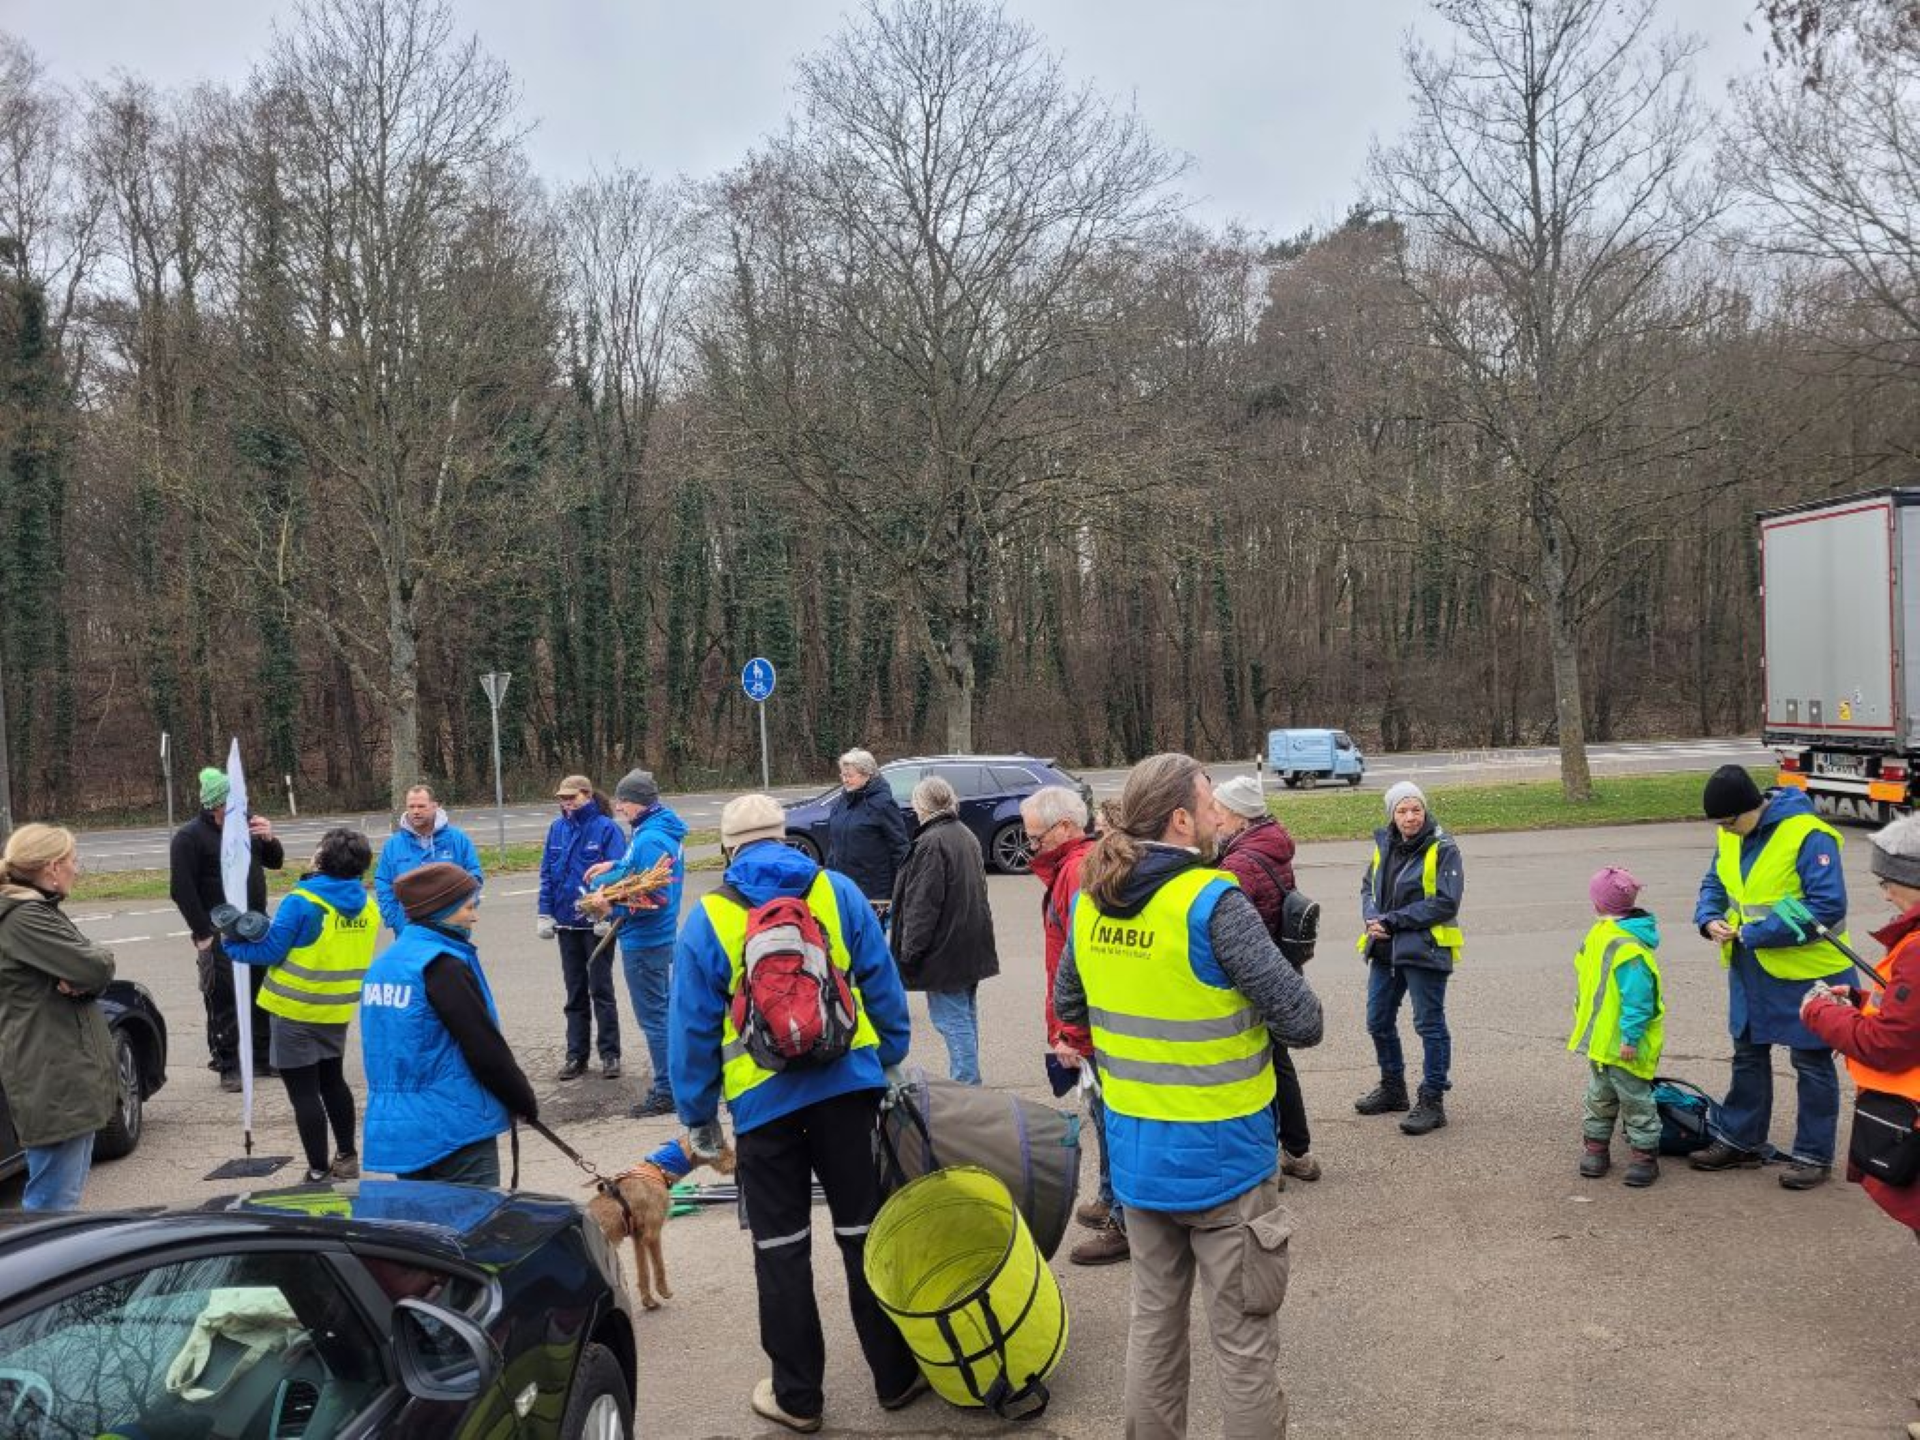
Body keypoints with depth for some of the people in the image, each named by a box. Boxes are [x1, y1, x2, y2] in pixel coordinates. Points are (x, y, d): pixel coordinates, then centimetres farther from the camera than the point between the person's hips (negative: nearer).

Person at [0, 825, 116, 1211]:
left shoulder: (40, 910, 14)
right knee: (53, 1203, -6)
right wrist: (99, 958, -3)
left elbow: (93, 970, 11)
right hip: (51, 1080, -10)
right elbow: (96, 967, -25)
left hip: (72, 1072, 10)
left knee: (67, 1193, 20)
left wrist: (82, 980, -11)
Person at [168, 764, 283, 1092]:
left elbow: (275, 862, 16)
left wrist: (269, 839, -6)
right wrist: (203, 935, -15)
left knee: (263, 996, 12)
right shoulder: (189, 837, -9)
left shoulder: (245, 824, 8)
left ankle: (263, 1058, 24)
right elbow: (182, 890, -12)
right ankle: (228, 1068, 5)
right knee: (224, 1001, -4)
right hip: (219, 935, -6)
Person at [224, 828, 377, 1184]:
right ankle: (347, 1157, 30)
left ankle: (319, 1173, 4)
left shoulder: (301, 903, -19)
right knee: (333, 1081, 22)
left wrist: (232, 944, 0)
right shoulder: (367, 907, -2)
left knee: (304, 1091, 2)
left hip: (297, 1012, -6)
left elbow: (271, 951, -14)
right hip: (339, 1012, 6)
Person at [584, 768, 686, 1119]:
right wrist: (614, 867, 16)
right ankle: (673, 1079, 29)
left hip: (643, 941, -10)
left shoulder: (649, 839, -22)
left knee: (653, 1017, -2)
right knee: (664, 1009, 19)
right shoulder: (665, 832, 8)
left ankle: (666, 1092, 5)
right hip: (663, 936, 10)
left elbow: (655, 898, -26)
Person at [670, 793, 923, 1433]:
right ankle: (897, 1376, 23)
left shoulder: (708, 919, -3)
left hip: (763, 1099, -1)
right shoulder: (838, 892, 1)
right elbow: (883, 987, 3)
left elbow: (694, 1029, -1)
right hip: (848, 1085, 2)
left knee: (782, 1248, 12)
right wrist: (893, 1062, 14)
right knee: (866, 1233, 13)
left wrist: (699, 1117, 8)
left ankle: (797, 1396, 21)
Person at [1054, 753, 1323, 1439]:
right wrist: (1245, 1009, 1)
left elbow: (1069, 1005, 14)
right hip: (1221, 1159, -6)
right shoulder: (1213, 902, -21)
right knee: (1244, 1341, 9)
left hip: (1134, 1152, 6)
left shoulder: (1090, 900, -1)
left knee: (1154, 1316, 22)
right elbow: (1302, 1022, -19)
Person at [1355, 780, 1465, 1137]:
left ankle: (1432, 1101, 13)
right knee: (1378, 1021, 16)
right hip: (1385, 948, 7)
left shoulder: (1442, 849, -12)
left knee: (1430, 1025, 2)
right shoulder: (1384, 845, 7)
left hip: (1424, 950, -7)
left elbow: (1446, 902, -18)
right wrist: (1372, 917, -8)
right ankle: (1392, 1088, 35)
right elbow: (1368, 887, 14)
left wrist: (1393, 920, -18)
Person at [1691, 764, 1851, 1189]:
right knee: (1748, 1055, 17)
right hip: (1750, 972, 7)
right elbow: (1714, 884, 12)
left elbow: (1828, 906, -27)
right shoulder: (1732, 837, 0)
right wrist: (1709, 919, -10)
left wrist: (1753, 934, -26)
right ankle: (1740, 1141, 30)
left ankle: (1814, 1155, 21)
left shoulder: (1809, 835, -23)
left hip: (1806, 973, -7)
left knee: (1812, 1062, 8)